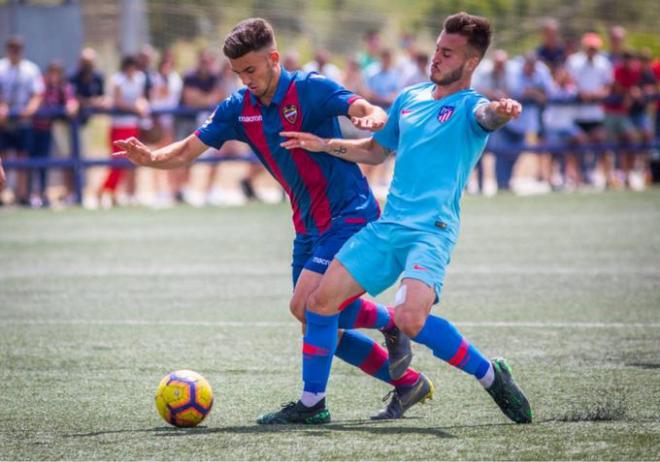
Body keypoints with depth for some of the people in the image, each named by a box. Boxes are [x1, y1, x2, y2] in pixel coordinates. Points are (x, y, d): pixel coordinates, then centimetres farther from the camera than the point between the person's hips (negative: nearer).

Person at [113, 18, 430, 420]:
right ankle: (408, 383, 19)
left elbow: (370, 112, -27)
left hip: (350, 213, -8)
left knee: (306, 306, -21)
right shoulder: (239, 108, 4)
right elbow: (188, 151, 5)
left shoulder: (311, 89, -14)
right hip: (309, 226, 8)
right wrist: (150, 158, -16)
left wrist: (372, 119, -52)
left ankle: (392, 322, 3)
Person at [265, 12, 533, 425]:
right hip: (387, 226, 7)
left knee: (410, 319, -28)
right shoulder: (410, 98, 17)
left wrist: (501, 111, -54)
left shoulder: (469, 106, -4)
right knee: (322, 300, 0)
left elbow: (488, 115, -30)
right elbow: (376, 151, 32)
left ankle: (490, 376, -7)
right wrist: (323, 145, 21)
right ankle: (312, 403, 13)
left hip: (432, 231, -7)